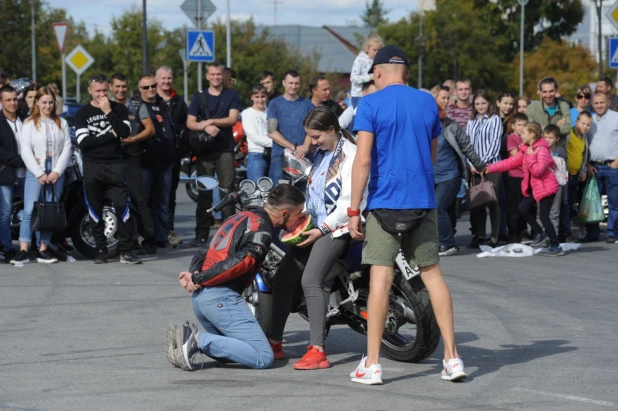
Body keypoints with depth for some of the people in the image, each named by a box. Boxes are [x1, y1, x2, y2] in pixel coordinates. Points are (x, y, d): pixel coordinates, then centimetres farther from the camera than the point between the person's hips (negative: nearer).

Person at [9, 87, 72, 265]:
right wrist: (40, 173, -10)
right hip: (35, 172, -3)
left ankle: (43, 250, 7)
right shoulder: (29, 124, 4)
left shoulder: (61, 123, 11)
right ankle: (23, 251, -15)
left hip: (56, 172, 3)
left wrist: (57, 172, -7)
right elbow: (25, 151, -3)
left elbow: (67, 148, 4)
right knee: (29, 210, -11)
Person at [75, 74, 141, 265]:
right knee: (95, 211, 4)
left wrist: (109, 112, -12)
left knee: (122, 207, -8)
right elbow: (84, 142, -7)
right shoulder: (82, 113, 6)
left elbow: (125, 132, -9)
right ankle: (101, 251, 11)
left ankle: (125, 251, -6)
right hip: (92, 166, 1)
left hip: (115, 165, 0)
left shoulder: (119, 109, 8)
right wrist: (110, 135, -8)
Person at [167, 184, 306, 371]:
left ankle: (187, 336, -1)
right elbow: (239, 263, -20)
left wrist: (193, 273, -1)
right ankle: (198, 339, -17)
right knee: (263, 357, -10)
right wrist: (198, 279, -14)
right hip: (221, 297, -9)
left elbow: (204, 251, 16)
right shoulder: (261, 230, -8)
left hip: (199, 297, 9)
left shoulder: (242, 217, 20)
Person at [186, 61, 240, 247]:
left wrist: (210, 121, -10)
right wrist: (205, 127, -16)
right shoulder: (199, 97, 12)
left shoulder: (232, 96, 10)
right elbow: (190, 123, 3)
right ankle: (202, 233, 2)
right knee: (204, 192, 0)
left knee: (227, 190, -5)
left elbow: (232, 119, -2)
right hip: (204, 149, 1)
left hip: (225, 149, -1)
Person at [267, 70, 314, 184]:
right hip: (280, 156, -1)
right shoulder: (275, 104, 6)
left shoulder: (307, 104, 11)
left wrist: (305, 147, -16)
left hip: (303, 156, 1)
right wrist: (295, 147, -10)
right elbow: (272, 132, -2)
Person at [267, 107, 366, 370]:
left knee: (311, 280, -23)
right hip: (315, 227, 9)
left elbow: (349, 202, -17)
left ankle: (317, 350, -25)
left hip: (338, 228, -9)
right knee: (283, 276, 2)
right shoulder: (322, 154, 16)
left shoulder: (350, 154, -12)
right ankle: (274, 342, 11)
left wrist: (323, 230, -17)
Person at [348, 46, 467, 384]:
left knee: (381, 277, -3)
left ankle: (372, 365, -1)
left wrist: (354, 210, -10)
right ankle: (452, 358, 7)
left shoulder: (370, 105, -6)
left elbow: (363, 159, -13)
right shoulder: (427, 102, 9)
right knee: (431, 273, 9)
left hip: (385, 200, -4)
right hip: (423, 200, 4)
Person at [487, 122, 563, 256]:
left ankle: (556, 247, -5)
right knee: (523, 208, 12)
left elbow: (538, 171, -28)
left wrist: (530, 156, -26)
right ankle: (540, 234, 26)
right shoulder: (526, 150, 9)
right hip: (534, 187, 10)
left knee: (543, 215, -13)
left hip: (547, 187, -10)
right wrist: (490, 168, 3)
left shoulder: (542, 150, -20)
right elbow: (511, 162, 8)